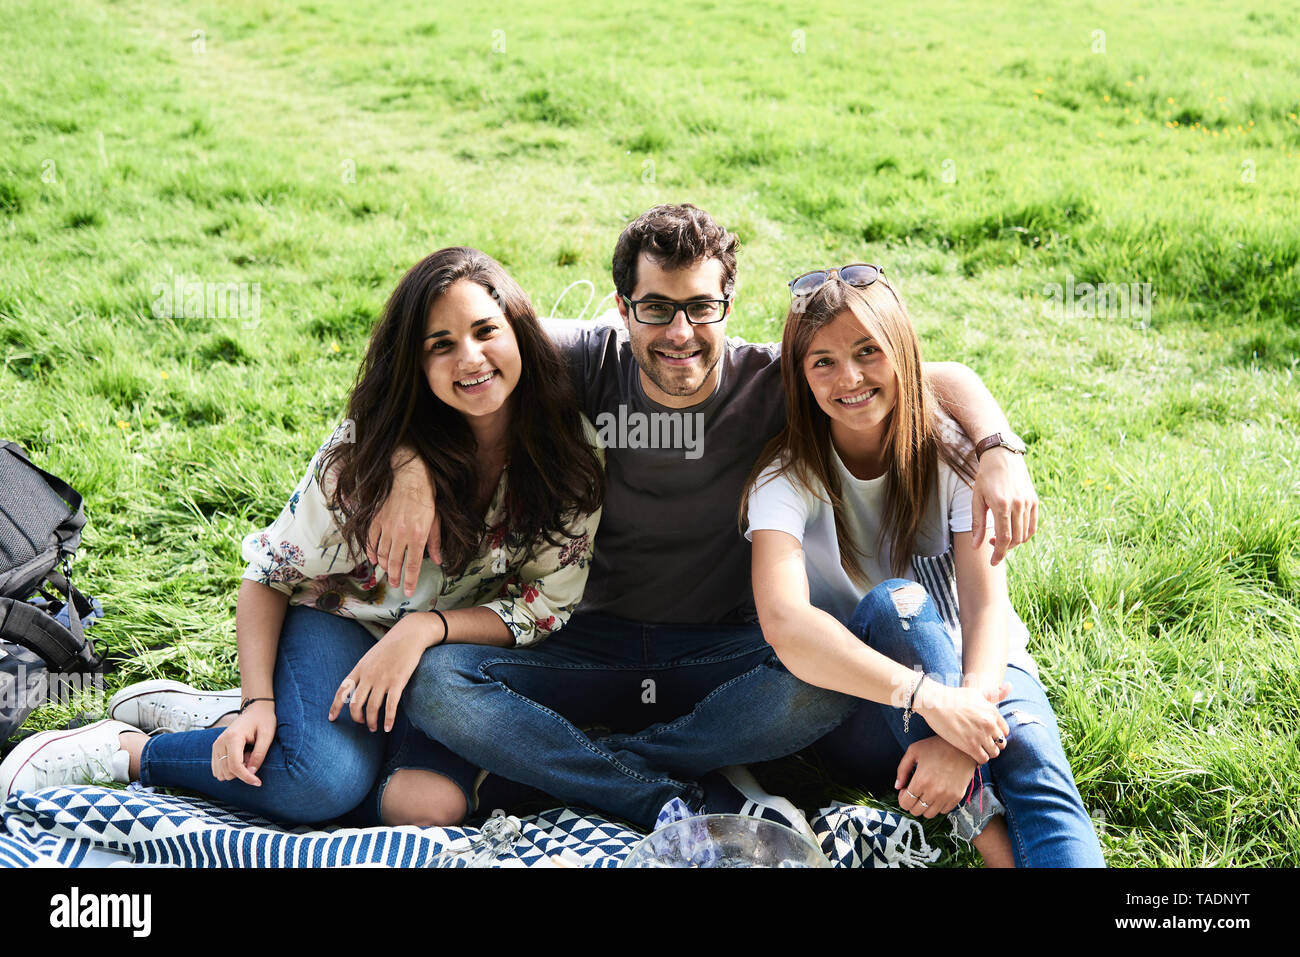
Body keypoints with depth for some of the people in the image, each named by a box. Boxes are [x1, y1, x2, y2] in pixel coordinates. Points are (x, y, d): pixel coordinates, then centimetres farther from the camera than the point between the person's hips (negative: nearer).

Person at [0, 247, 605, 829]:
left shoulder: (572, 450, -13)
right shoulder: (371, 446, -16)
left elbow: (548, 602, -10)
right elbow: (271, 574, -8)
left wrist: (425, 627, -25)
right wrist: (259, 703, -21)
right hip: (338, 625, -2)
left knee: (436, 800, -30)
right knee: (323, 780, -34)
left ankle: (210, 712, -10)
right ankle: (120, 749, -9)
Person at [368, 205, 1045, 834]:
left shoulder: (772, 383, -6)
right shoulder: (591, 364, -5)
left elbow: (943, 377, -6)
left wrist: (999, 452, -27)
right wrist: (413, 473, -23)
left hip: (722, 650, -1)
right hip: (592, 643, 1)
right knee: (434, 680, -24)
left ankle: (557, 762, -18)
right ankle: (701, 801, -22)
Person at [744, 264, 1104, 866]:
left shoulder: (951, 452, -9)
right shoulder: (787, 477, -14)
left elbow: (988, 604, -19)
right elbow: (783, 621, -31)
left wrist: (966, 725, -39)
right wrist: (932, 702, -42)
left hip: (972, 673, 1)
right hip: (859, 715, -1)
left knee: (1031, 754, -32)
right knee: (894, 602, -32)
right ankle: (982, 827, -32)